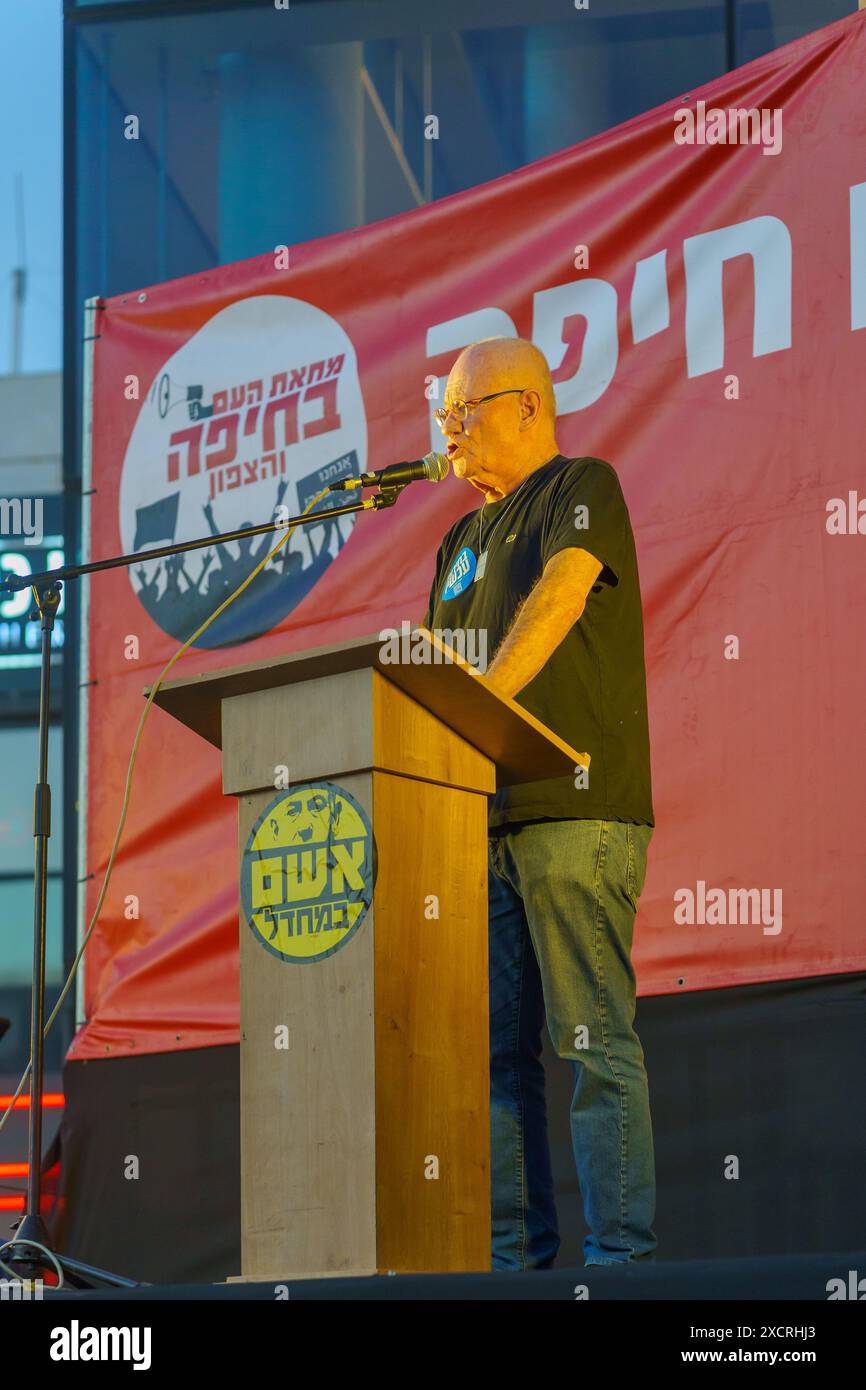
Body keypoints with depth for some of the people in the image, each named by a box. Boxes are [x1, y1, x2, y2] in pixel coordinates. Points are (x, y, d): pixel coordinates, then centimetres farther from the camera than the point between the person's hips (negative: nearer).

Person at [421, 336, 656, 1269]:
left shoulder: (581, 488, 3)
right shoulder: (462, 542, 25)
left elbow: (559, 598, -14)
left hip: (576, 812, -8)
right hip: (482, 819, 8)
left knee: (594, 1042, -10)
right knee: (495, 1046, 4)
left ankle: (620, 1253, -10)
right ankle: (514, 1251, 7)